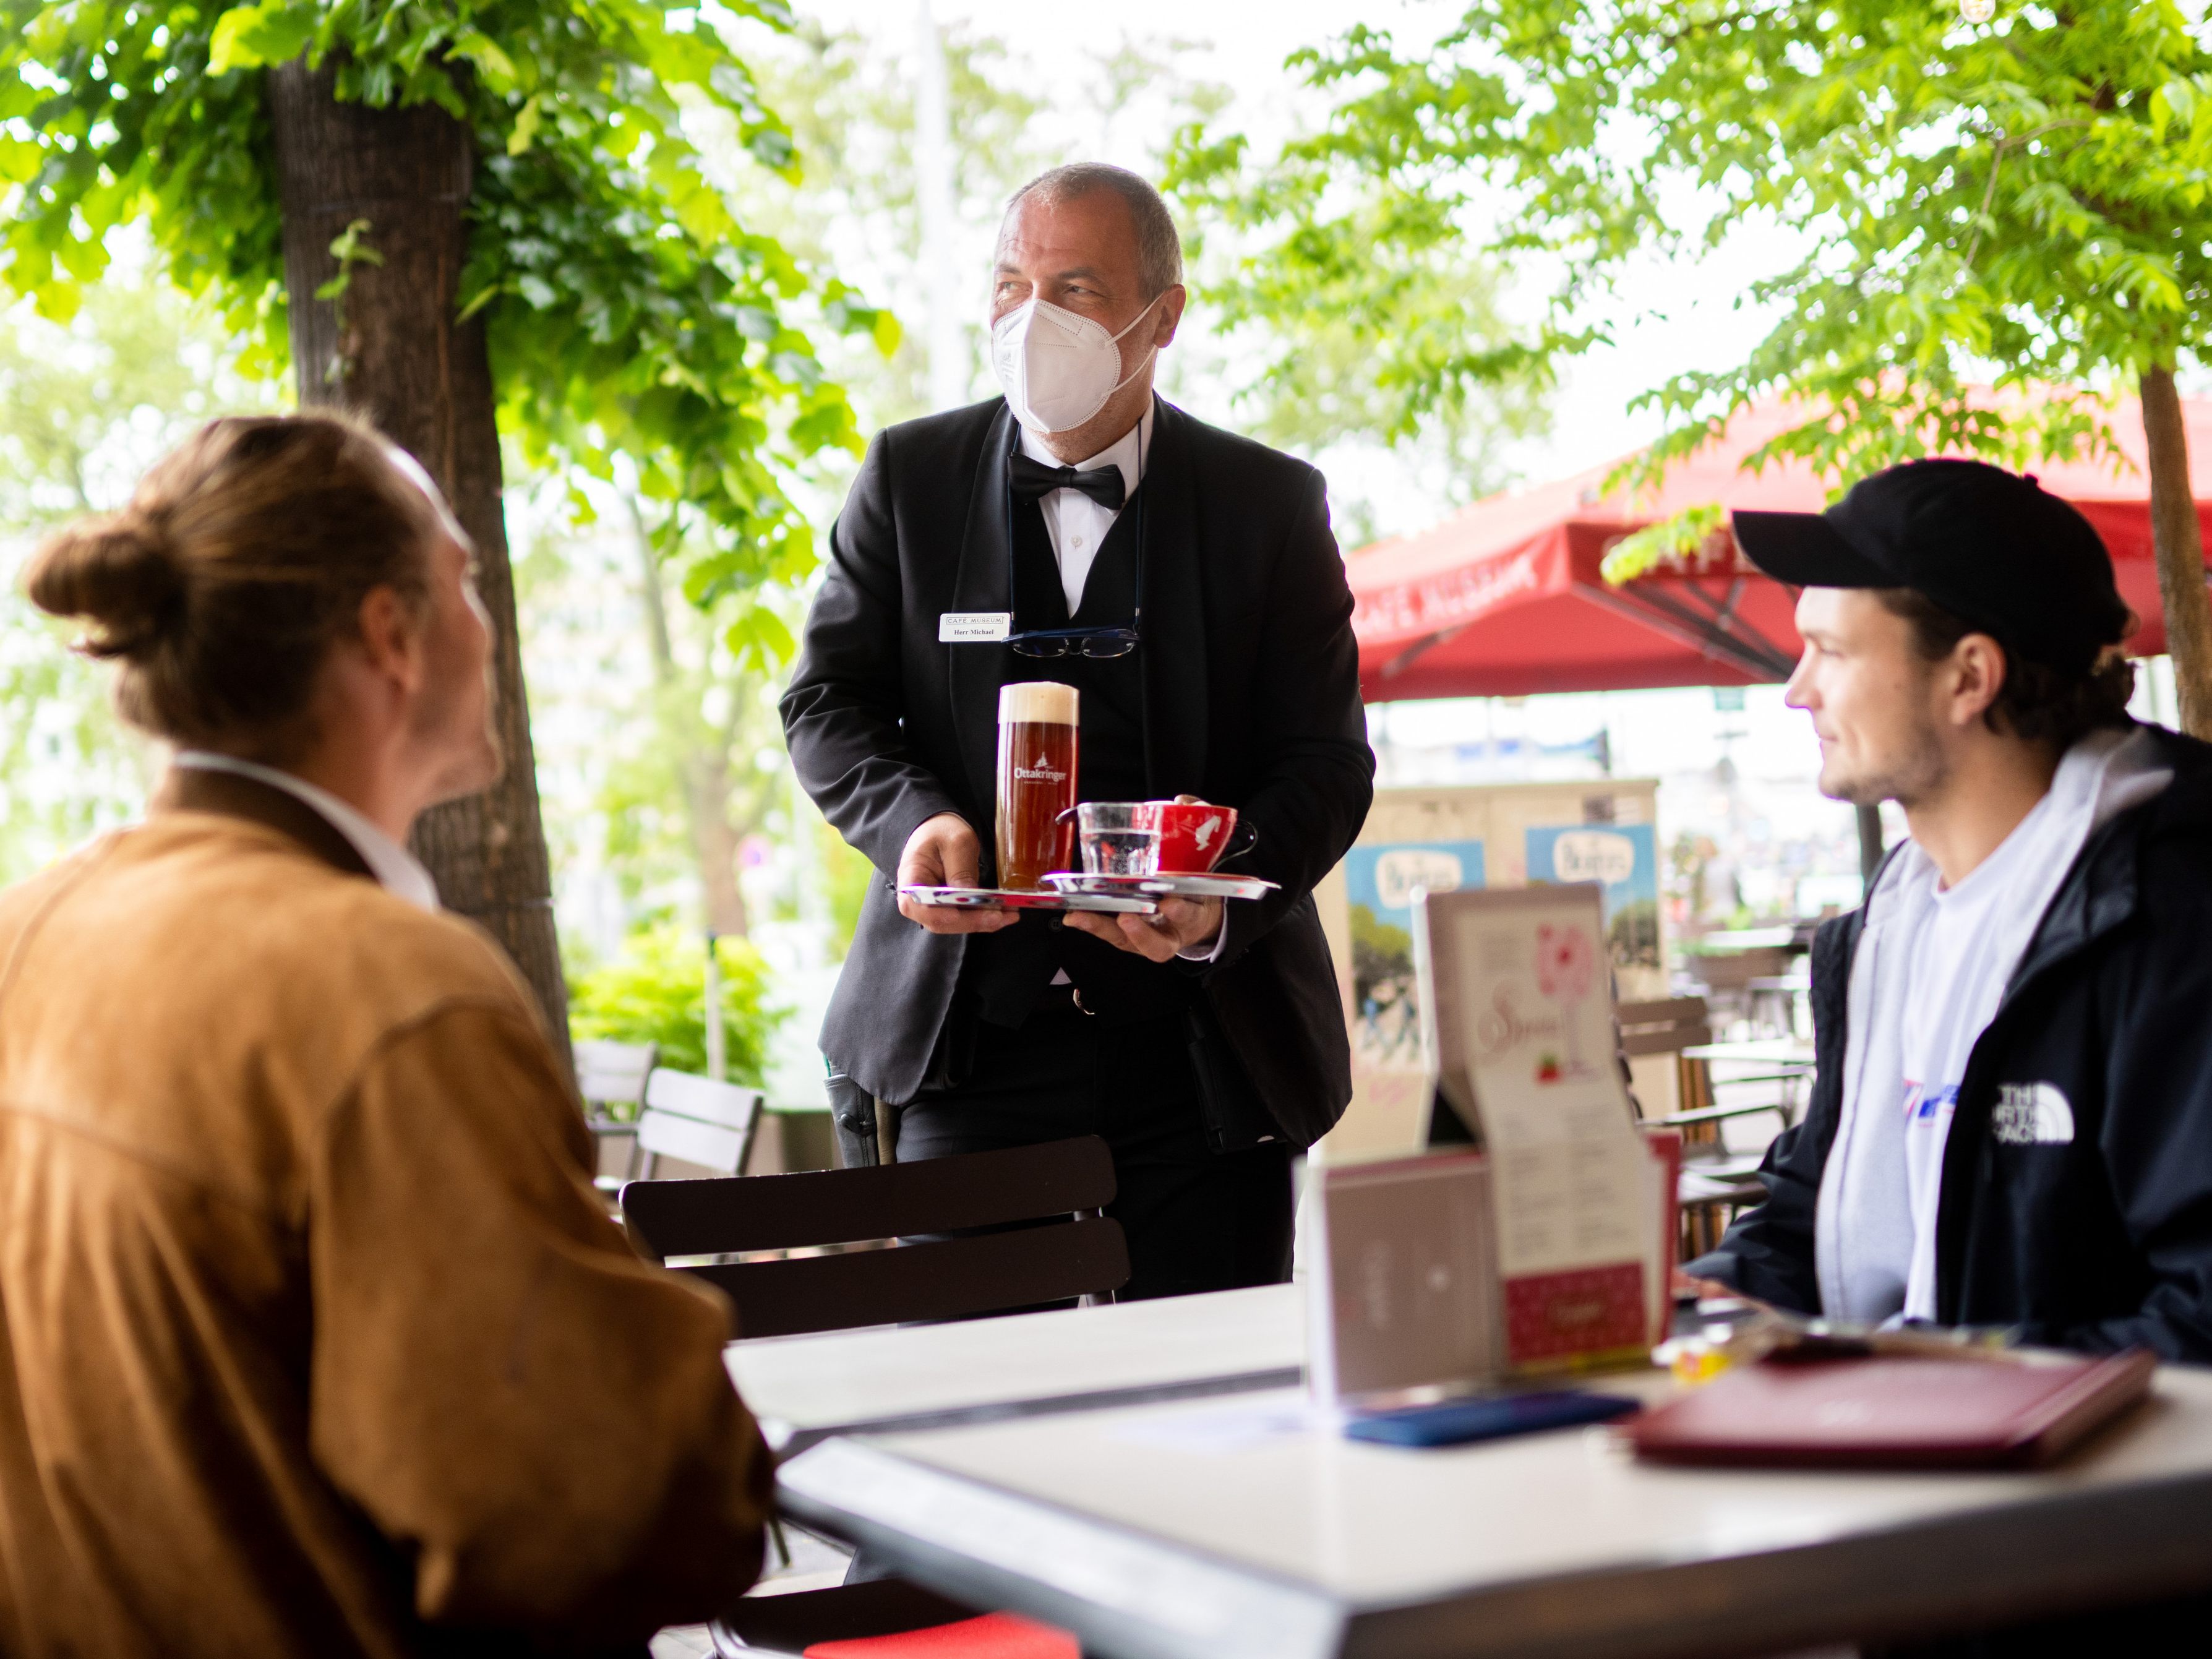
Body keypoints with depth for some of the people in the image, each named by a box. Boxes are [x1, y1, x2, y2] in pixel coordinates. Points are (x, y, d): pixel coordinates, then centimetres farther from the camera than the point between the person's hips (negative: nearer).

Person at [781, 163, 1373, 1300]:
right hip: (971, 1044, 1)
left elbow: (1328, 761, 2)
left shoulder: (1271, 505, 4)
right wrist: (915, 821, -13)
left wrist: (1221, 900, -18)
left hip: (1202, 1047, 0)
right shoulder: (909, 475, 7)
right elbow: (826, 703, 8)